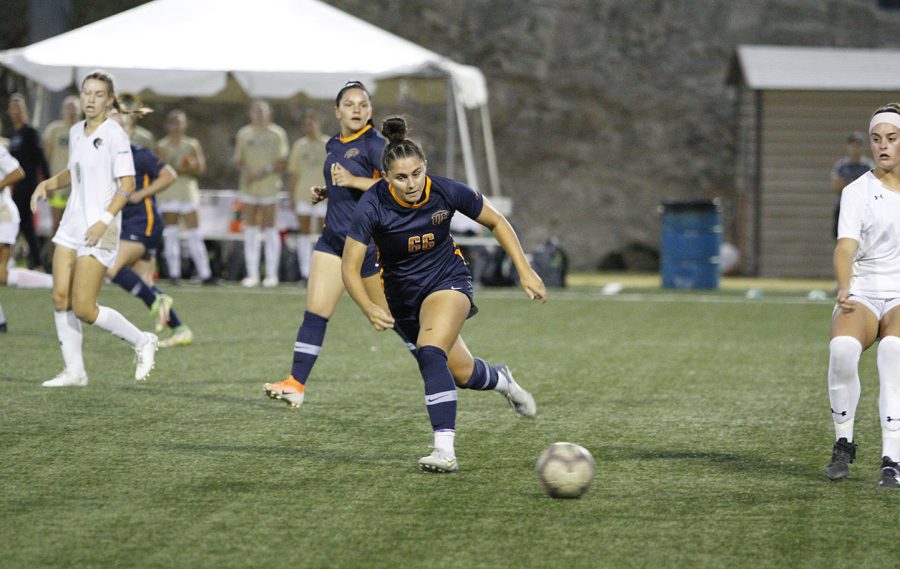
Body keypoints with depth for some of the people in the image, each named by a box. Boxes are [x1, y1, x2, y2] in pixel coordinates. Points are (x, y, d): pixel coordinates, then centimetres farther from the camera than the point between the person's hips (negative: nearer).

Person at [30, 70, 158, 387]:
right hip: (71, 226, 8)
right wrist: (48, 185, 11)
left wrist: (105, 220, -25)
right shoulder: (76, 132, 12)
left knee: (83, 309, -9)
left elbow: (127, 184, -16)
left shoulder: (114, 134, -11)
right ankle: (74, 371, 8)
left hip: (99, 231, -8)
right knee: (60, 298, 0)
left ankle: (142, 342, 11)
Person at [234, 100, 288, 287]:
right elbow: (238, 160, 14)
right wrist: (245, 170, -7)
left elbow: (283, 162, -3)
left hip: (269, 186, -3)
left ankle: (271, 274, 2)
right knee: (250, 229, 3)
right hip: (249, 187, 3)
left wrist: (265, 171, -17)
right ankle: (252, 274, 7)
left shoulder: (277, 134, 1)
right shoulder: (244, 133, 12)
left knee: (269, 228, -2)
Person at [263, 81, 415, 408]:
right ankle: (296, 384, -2)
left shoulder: (374, 145, -12)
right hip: (334, 239, 7)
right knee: (315, 312, -1)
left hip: (368, 242, -7)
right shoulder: (333, 146, 12)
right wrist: (324, 193, 10)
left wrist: (353, 181, -28)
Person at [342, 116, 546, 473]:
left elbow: (496, 222, -4)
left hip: (448, 282, -2)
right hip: (403, 295, 2)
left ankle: (445, 451, -30)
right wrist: (369, 308, -41)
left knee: (430, 352, -30)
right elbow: (350, 267, -23)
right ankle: (502, 380, 48)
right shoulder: (372, 206, -24)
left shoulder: (446, 192, -21)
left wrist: (525, 271, -7)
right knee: (462, 373, 12)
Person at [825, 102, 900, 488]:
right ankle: (843, 443, -9)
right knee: (842, 347, -34)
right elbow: (846, 246, -17)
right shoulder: (857, 192, -1)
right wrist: (844, 288, -36)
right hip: (862, 296, 0)